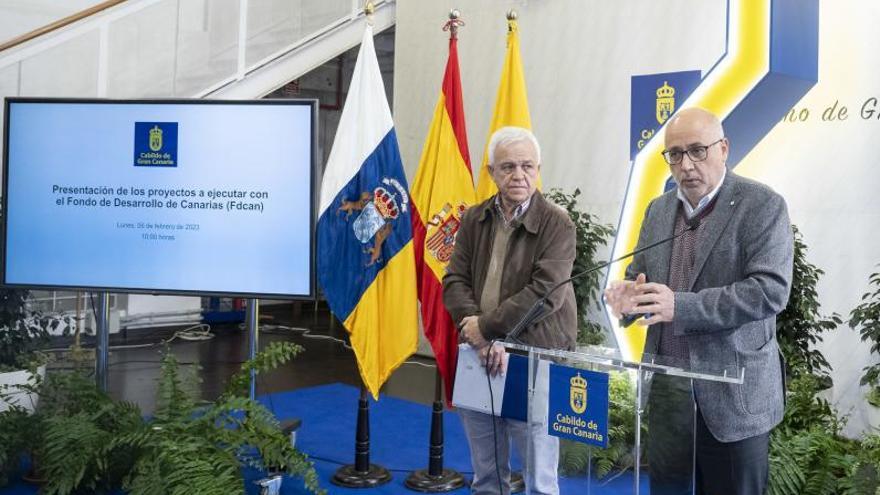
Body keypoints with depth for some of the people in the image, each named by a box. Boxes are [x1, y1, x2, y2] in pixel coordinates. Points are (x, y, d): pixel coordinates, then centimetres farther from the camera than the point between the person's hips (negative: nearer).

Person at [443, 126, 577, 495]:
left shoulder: (557, 224, -8)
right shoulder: (474, 219, 7)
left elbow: (546, 293, -17)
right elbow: (455, 281, 0)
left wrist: (486, 326, -15)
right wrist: (482, 338, -14)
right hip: (480, 360, 5)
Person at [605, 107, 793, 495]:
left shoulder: (762, 205, -10)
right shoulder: (658, 210, 9)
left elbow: (770, 289, -20)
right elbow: (638, 276, 15)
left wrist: (680, 306, -28)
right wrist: (628, 295, -11)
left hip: (732, 397, -5)